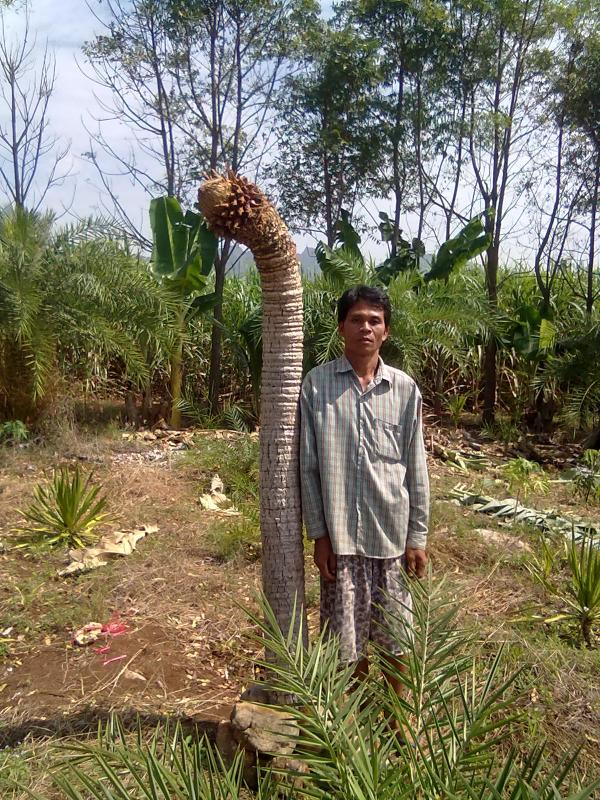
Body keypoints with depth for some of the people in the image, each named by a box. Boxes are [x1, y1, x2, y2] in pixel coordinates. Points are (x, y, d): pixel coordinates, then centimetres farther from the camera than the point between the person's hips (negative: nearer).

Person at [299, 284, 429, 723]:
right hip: (341, 533, -1)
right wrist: (318, 533, -4)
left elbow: (416, 468, 2)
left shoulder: (404, 388, -1)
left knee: (395, 631, 14)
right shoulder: (317, 384, -5)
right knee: (347, 636, 11)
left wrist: (418, 537, 2)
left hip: (393, 532, 1)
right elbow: (309, 466, -3)